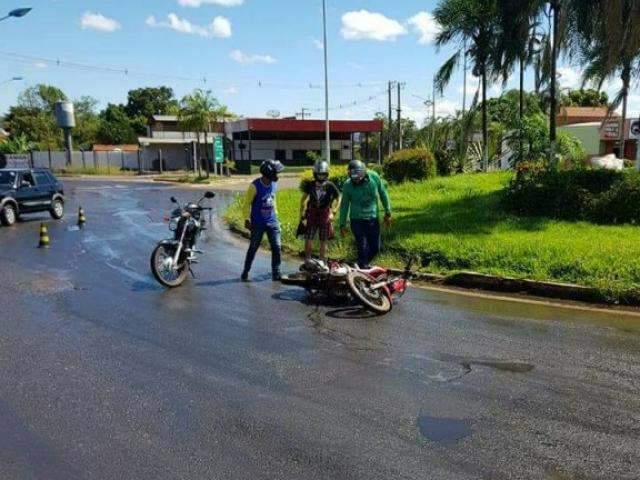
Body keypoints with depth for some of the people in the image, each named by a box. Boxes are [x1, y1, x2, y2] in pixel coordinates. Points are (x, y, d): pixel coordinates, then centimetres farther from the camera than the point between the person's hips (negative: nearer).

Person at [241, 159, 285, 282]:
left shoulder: (274, 184, 2)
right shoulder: (255, 186, -15)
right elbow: (247, 202, -10)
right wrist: (247, 219, -13)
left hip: (272, 221, 5)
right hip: (258, 223, -5)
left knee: (277, 247, -2)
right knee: (253, 248, 5)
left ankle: (276, 273, 7)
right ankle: (245, 273, 19)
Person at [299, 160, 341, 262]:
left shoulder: (330, 186, -8)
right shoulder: (310, 185, -3)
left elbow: (338, 198, 3)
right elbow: (303, 199, 9)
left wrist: (333, 212, -4)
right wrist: (302, 213, 6)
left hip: (325, 217, -1)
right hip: (312, 216, 1)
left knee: (323, 242, 7)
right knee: (308, 240, -1)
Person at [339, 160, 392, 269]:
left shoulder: (374, 177, -10)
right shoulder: (348, 185, -12)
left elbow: (383, 194, 3)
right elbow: (344, 205, -1)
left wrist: (388, 212, 6)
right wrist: (342, 225, 2)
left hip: (373, 219, 2)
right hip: (357, 220, -2)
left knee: (375, 248, 8)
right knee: (362, 249, -5)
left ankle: (364, 264, 33)